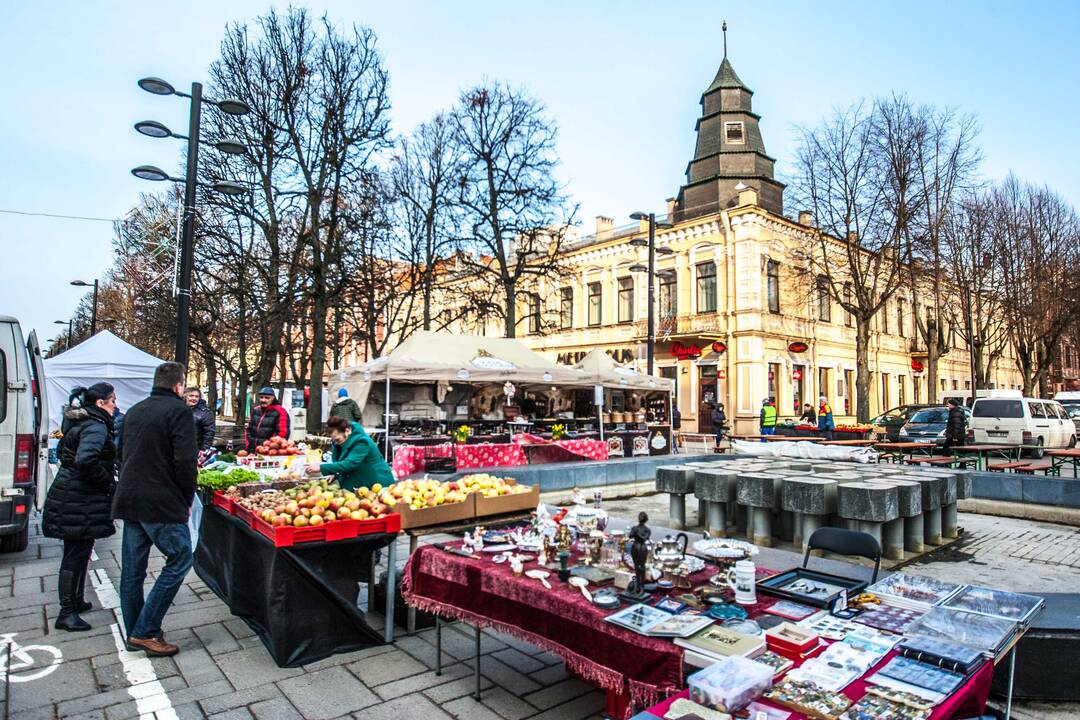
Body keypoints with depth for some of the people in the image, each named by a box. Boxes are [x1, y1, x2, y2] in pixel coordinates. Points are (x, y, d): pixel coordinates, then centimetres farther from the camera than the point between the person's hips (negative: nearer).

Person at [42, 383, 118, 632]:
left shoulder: (79, 421, 13)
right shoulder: (96, 426, -19)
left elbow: (62, 453, 23)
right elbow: (85, 460, -33)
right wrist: (107, 480, -16)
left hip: (69, 494, 10)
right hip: (80, 500, -10)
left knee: (77, 552, 19)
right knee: (77, 554, -2)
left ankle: (76, 601, 32)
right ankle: (67, 613, 6)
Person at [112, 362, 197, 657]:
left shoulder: (135, 411, 14)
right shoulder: (178, 410, -11)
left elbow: (125, 455, 20)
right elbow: (185, 461, -17)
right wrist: (188, 499, -4)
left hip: (129, 500, 8)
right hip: (162, 503, -8)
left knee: (132, 567, 14)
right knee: (180, 558, 1)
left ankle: (134, 633, 24)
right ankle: (145, 632, 1)